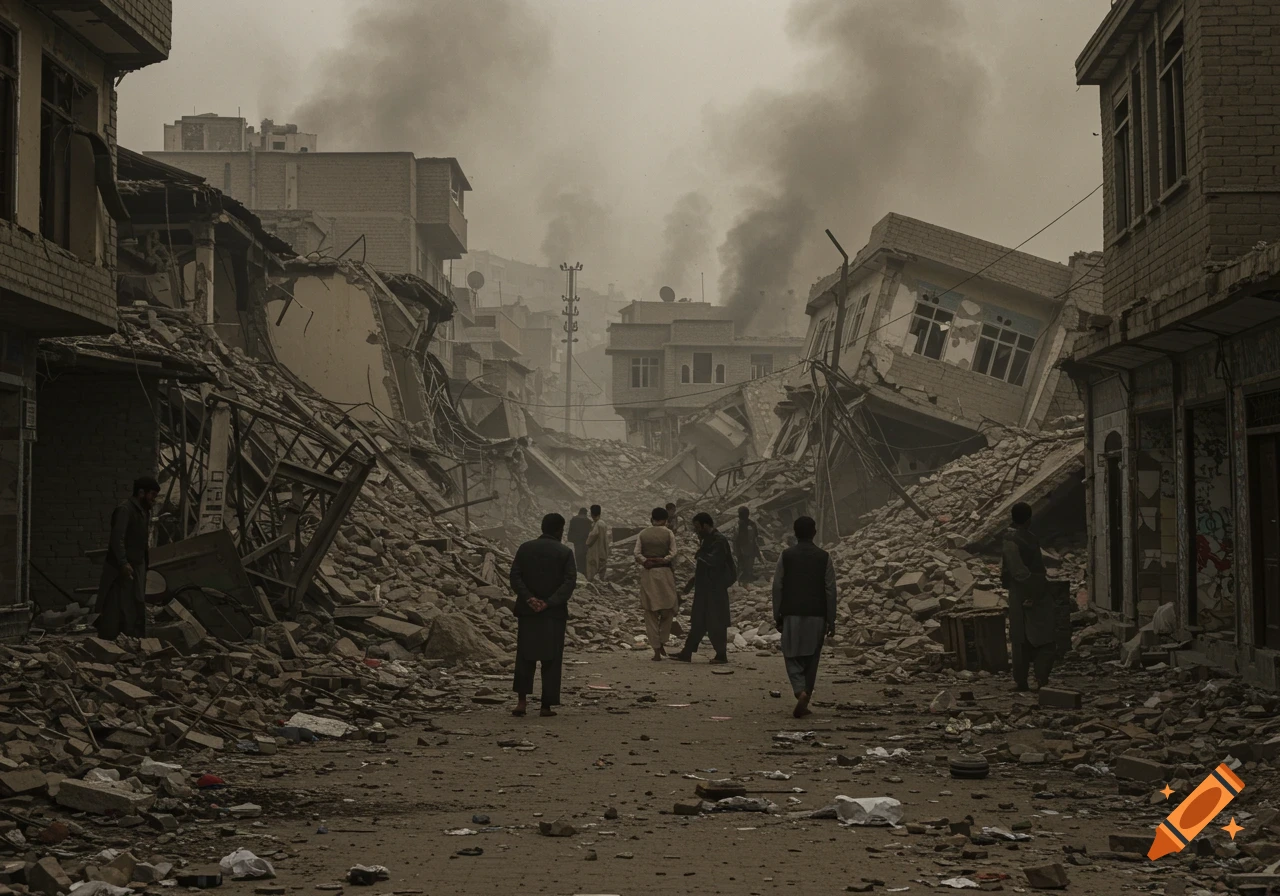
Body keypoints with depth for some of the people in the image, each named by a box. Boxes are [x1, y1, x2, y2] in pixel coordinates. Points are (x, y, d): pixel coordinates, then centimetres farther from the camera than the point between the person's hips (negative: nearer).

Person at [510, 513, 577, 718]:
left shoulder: (525, 548, 4)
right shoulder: (565, 553, -3)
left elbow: (515, 577, -4)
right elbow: (569, 582, -13)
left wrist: (529, 599, -11)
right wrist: (549, 603, -15)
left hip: (527, 611, 2)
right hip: (554, 613, -2)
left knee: (525, 657, 10)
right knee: (551, 660, 5)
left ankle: (521, 702, 0)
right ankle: (547, 706, 4)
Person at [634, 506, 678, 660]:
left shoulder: (642, 534, 4)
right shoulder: (668, 533, -1)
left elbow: (637, 554, -6)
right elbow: (673, 554, -11)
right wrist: (661, 560, -6)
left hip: (647, 573, 2)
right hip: (664, 573, -2)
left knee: (650, 613, 6)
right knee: (667, 610, 13)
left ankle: (656, 650, 4)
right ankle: (662, 643, 6)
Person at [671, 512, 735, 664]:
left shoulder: (719, 541, -16)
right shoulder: (708, 539, 14)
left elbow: (714, 561, -28)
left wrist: (700, 555, -11)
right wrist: (692, 582, 22)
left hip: (715, 590, -9)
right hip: (704, 589, 10)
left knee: (715, 623, -2)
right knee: (698, 622, 11)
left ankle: (721, 655, 7)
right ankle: (687, 653, 14)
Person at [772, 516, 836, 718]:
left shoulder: (786, 556, -2)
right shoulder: (824, 557, -1)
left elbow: (777, 587, -1)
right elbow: (830, 590, -1)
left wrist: (777, 616, 7)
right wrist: (831, 620, 5)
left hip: (792, 614, -1)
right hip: (816, 615, 1)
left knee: (792, 657, 6)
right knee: (811, 659, 10)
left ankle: (800, 692, -19)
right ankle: (804, 704, 12)